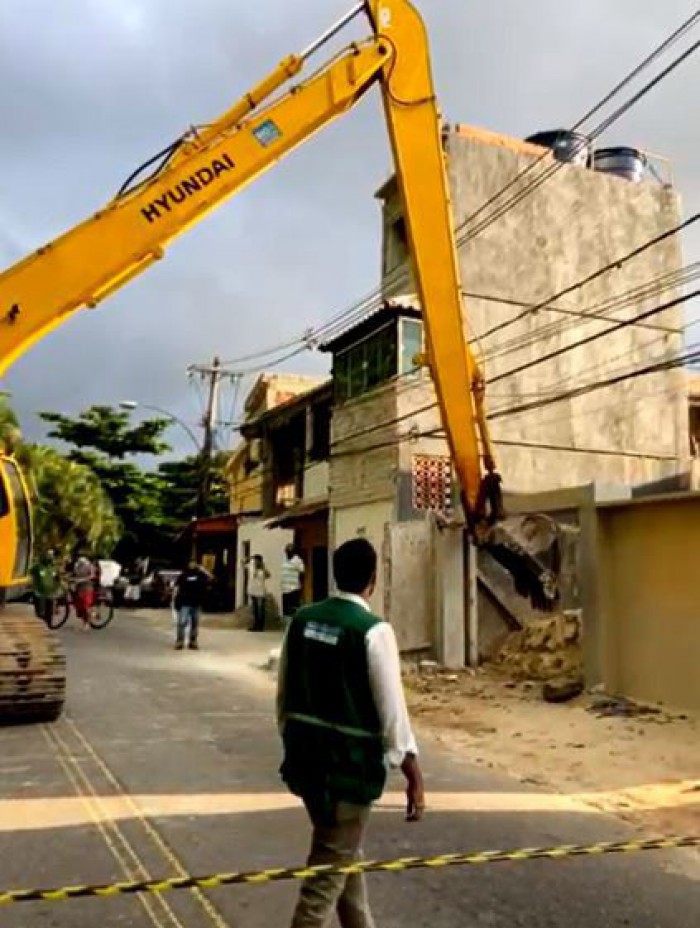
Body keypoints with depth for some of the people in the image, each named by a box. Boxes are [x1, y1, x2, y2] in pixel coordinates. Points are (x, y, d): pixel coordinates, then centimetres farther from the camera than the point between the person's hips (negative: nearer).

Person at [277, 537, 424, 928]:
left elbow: (285, 690, 9)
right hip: (349, 764, -7)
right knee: (330, 867, 9)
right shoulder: (374, 631, -18)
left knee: (344, 852, 26)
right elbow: (392, 709, -17)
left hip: (306, 755, 7)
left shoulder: (303, 619, 1)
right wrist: (414, 776, -9)